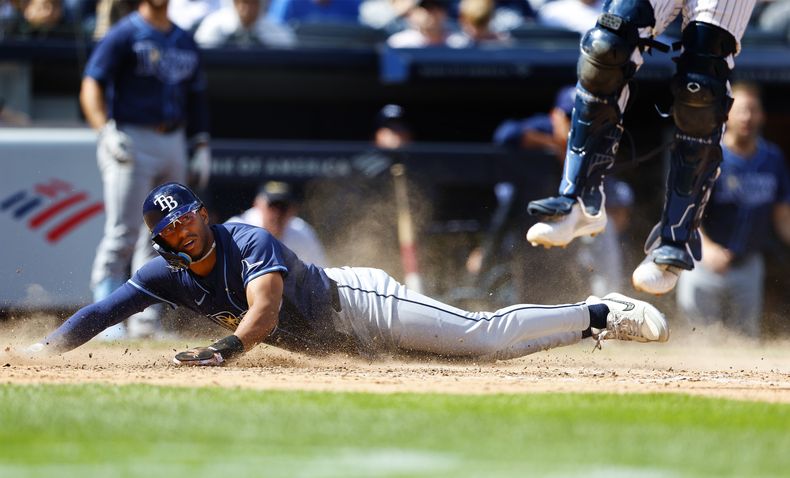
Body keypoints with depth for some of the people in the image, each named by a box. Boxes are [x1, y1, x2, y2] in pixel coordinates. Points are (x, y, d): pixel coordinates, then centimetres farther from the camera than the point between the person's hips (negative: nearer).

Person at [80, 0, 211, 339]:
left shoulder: (185, 42, 16)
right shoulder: (124, 34, -4)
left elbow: (196, 98, 23)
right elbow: (91, 86, -12)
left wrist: (201, 146, 14)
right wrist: (106, 130, -26)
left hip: (173, 144, 6)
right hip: (131, 142, -6)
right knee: (123, 233, -13)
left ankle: (145, 322, 11)